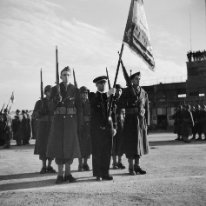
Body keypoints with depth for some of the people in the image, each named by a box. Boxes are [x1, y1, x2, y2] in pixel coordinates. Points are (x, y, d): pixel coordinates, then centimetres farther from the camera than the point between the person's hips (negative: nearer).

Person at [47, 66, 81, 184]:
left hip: (71, 120, 1)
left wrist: (78, 123, -1)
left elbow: (79, 108, 5)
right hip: (59, 120, 0)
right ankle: (60, 175, 6)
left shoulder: (75, 90, 5)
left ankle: (68, 174, 12)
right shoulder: (55, 89, 4)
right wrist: (57, 98, -21)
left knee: (70, 146, 2)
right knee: (59, 146, -2)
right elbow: (52, 107, 0)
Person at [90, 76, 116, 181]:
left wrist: (113, 127, 12)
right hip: (97, 128, -4)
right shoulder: (93, 96, 3)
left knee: (107, 151, 5)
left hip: (108, 127, 4)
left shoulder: (109, 96, 16)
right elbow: (96, 102, -22)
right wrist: (107, 94, -30)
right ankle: (98, 174, 7)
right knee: (97, 151, -1)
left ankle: (105, 173, 13)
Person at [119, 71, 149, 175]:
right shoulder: (126, 91, 0)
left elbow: (147, 109, 10)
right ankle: (131, 167, 6)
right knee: (131, 143, -3)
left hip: (141, 120, 4)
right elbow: (122, 105, -8)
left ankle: (137, 166, 20)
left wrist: (147, 123, 5)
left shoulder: (144, 93, 11)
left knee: (140, 143, 9)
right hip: (130, 120, -4)